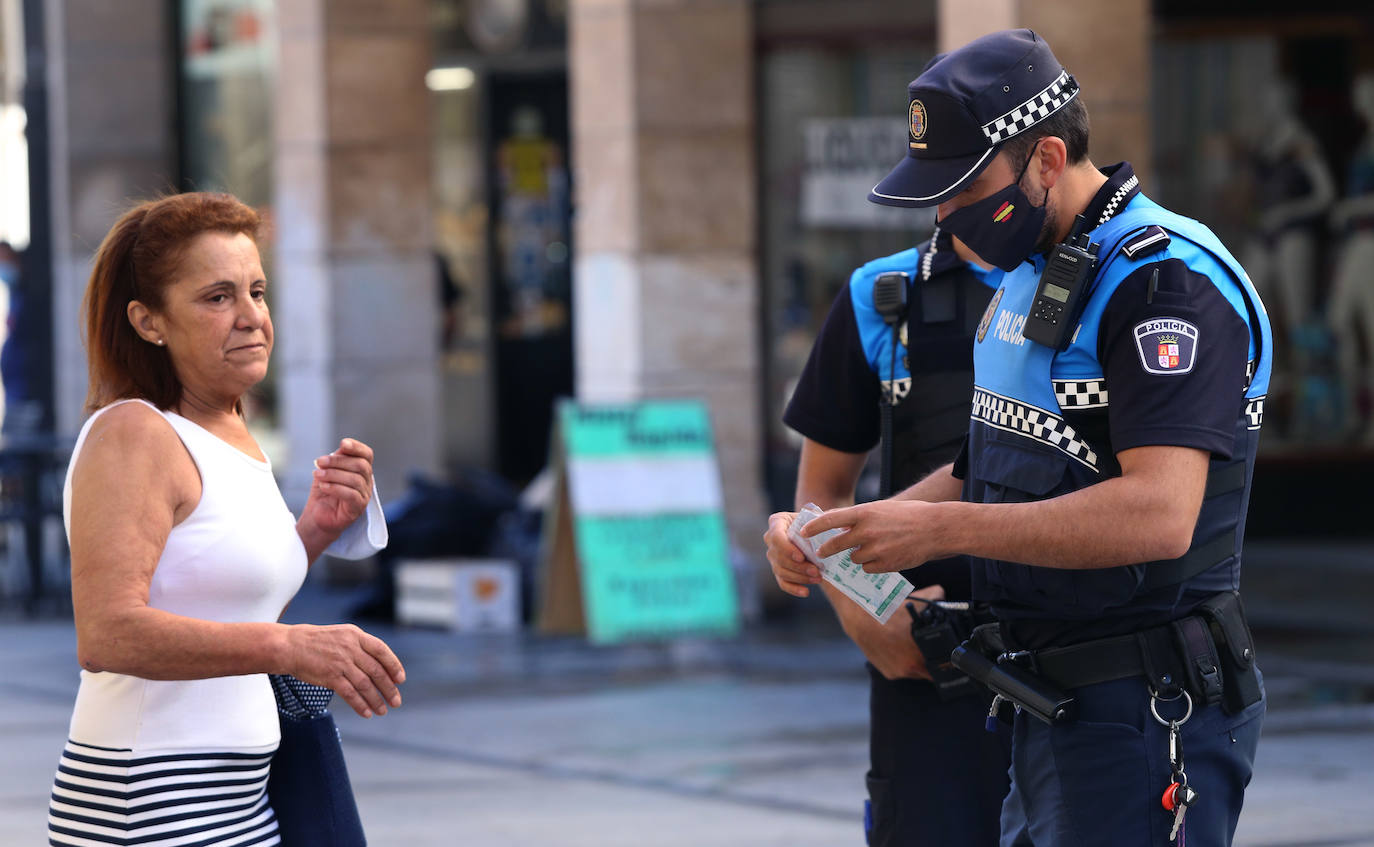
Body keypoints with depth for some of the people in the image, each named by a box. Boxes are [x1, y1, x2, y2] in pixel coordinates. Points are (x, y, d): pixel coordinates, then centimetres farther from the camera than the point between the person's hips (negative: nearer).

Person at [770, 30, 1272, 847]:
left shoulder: (1166, 280, -18)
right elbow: (990, 469, 22)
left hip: (1147, 717, -10)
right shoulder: (1027, 278, 14)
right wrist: (829, 536, 6)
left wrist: (944, 528, -25)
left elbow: (1157, 516, -28)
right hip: (1052, 709, 10)